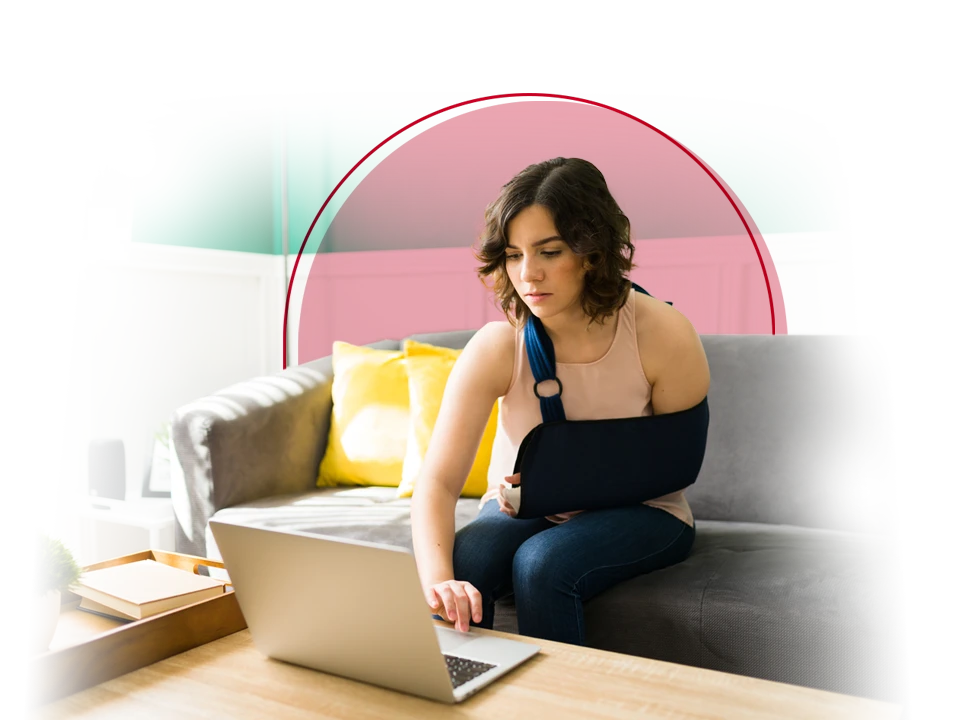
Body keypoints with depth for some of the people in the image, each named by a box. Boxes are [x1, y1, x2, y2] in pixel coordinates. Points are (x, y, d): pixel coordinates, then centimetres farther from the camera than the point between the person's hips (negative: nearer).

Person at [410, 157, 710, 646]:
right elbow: (437, 482, -26)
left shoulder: (663, 335, -22)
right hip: (523, 509, 1)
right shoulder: (496, 348, -20)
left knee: (542, 562, -30)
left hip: (638, 510, -1)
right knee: (459, 566, -28)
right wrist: (437, 580, -44)